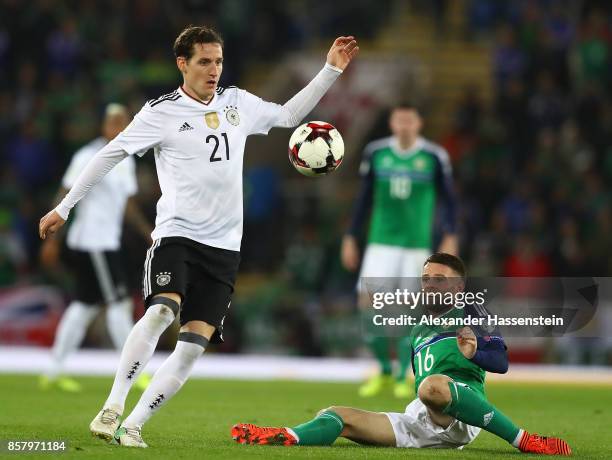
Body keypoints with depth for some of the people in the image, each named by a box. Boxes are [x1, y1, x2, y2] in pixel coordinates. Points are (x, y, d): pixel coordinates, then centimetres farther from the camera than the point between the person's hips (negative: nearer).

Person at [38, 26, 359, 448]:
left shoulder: (238, 103, 12)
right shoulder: (162, 112, -3)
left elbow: (288, 115, 28)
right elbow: (109, 156, 1)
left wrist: (331, 70, 23)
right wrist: (64, 208, 2)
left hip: (224, 245, 5)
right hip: (176, 234, -5)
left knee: (195, 342, -7)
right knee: (163, 310, -30)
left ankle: (132, 426, -2)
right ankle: (112, 408, -23)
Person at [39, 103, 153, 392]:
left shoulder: (126, 161, 14)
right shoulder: (88, 158, -12)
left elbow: (128, 206, 22)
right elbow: (64, 198, -13)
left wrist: (150, 235, 15)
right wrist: (52, 239, -16)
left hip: (108, 243, 9)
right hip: (90, 241, -9)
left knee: (84, 305, 10)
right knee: (119, 303, -8)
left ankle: (54, 371, 15)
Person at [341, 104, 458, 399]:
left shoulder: (434, 156, -3)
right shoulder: (376, 153, 4)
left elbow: (447, 199, 2)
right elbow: (364, 198, 11)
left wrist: (450, 237, -8)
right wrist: (350, 238, 10)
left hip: (417, 245, -2)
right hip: (381, 242, 2)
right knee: (368, 304, -9)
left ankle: (402, 377, 12)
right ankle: (384, 370, 9)